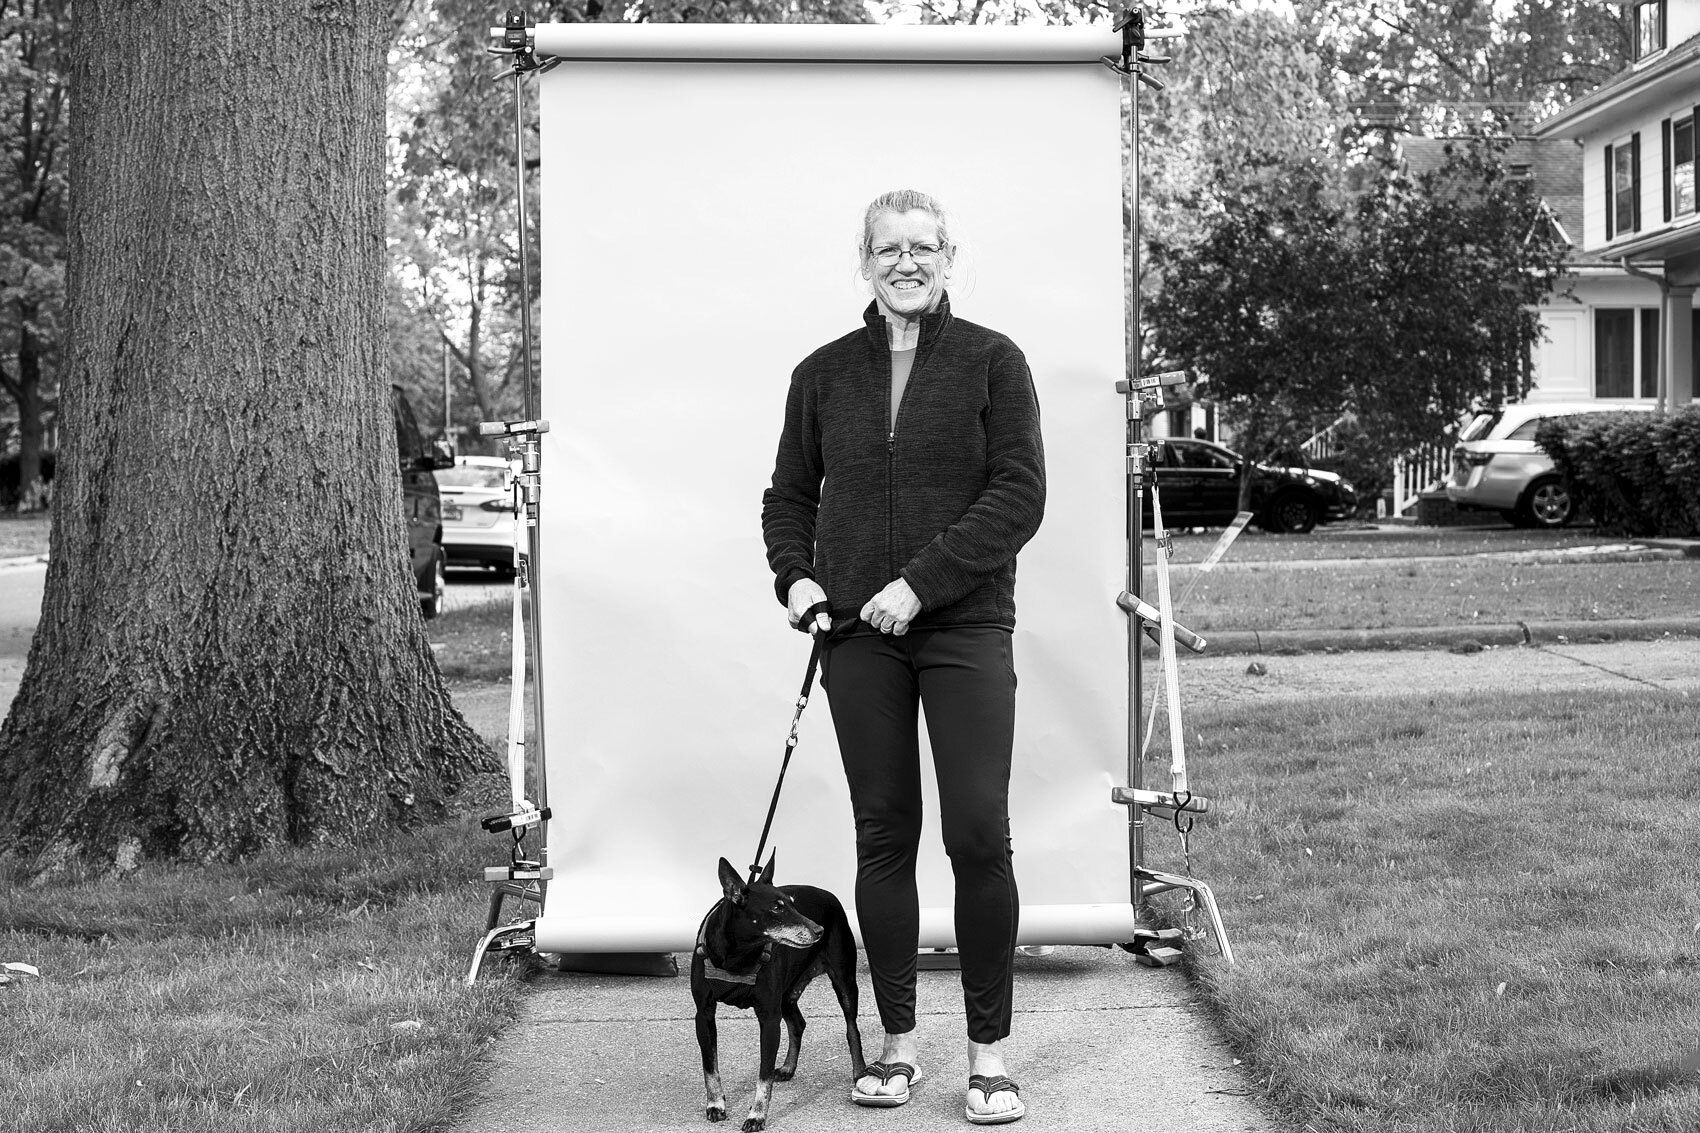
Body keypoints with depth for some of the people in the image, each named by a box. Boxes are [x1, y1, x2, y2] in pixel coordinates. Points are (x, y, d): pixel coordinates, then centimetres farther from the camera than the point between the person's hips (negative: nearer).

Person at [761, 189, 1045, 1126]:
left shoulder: (992, 362, 1)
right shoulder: (823, 374, 10)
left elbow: (1019, 493, -7)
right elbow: (789, 495, 18)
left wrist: (923, 580, -14)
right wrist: (795, 575, -1)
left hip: (966, 629, -2)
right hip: (857, 636, 3)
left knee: (979, 837, -6)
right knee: (883, 836, 6)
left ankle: (989, 1055, 4)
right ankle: (897, 1043, 16)